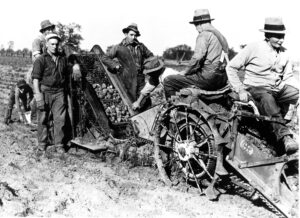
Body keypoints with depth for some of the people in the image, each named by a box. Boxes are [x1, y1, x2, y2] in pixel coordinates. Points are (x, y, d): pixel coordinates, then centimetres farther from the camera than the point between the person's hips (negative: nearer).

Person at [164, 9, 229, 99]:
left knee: (168, 81, -6)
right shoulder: (220, 35, 20)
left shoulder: (204, 35, -7)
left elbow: (197, 58, -19)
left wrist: (186, 72, -5)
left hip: (209, 78, -10)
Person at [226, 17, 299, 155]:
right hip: (255, 88, -5)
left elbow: (288, 76, 22)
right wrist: (240, 90, -11)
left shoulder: (283, 53, 11)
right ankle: (284, 136, -46)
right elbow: (231, 67, -2)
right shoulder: (254, 48, -5)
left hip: (277, 90, 6)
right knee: (267, 98, -39)